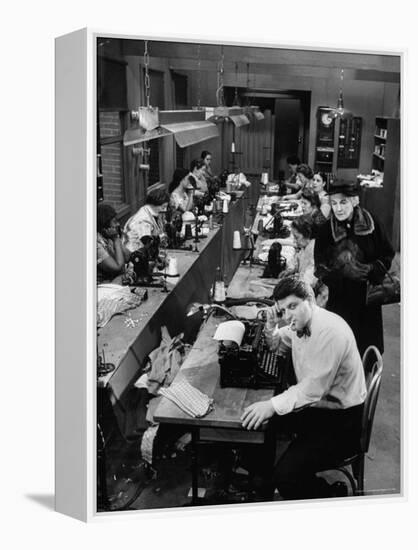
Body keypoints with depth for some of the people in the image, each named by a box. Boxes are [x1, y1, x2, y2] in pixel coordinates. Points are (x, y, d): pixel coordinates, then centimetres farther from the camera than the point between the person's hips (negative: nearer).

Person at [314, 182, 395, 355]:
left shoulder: (372, 224, -5)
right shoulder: (324, 231, -5)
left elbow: (387, 255, 3)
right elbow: (321, 269, -5)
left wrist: (370, 269, -14)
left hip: (367, 299, 1)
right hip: (338, 300, -1)